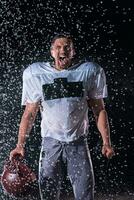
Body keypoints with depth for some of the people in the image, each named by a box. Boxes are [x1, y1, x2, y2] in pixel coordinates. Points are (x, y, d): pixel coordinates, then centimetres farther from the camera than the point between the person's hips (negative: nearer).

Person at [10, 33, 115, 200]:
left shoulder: (89, 72, 3)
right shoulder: (36, 74, 4)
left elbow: (99, 110, 7)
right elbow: (29, 114, 7)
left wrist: (106, 142, -2)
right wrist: (20, 145, -1)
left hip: (78, 143, 0)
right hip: (51, 143, 0)